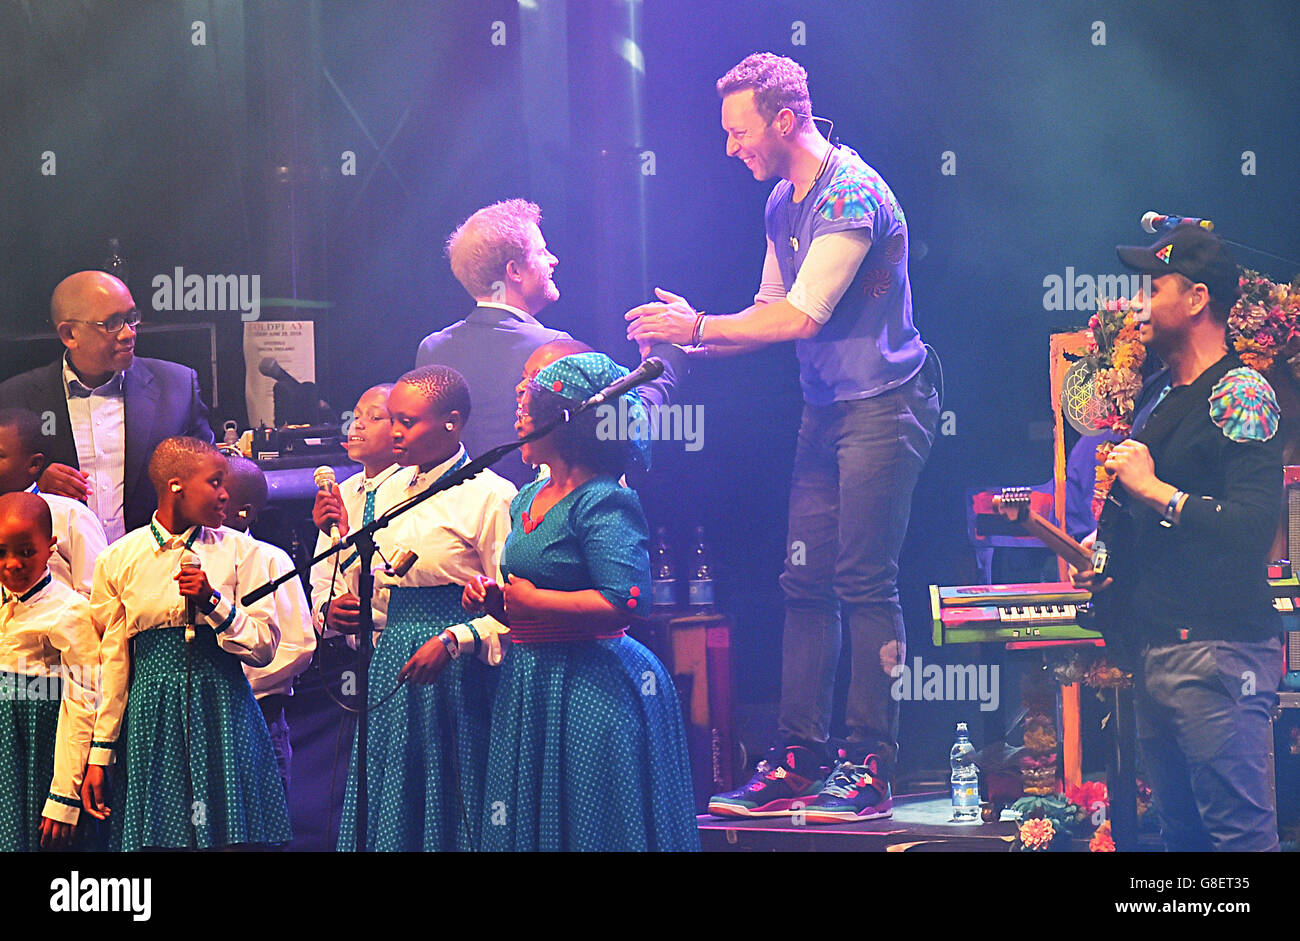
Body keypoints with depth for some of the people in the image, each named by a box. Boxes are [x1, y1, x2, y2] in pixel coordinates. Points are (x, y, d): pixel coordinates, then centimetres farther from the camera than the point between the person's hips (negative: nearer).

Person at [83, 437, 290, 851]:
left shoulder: (239, 550, 2)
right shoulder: (118, 560, 2)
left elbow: (265, 647, 0)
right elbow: (113, 661, 5)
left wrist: (214, 602, -15)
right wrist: (100, 752, 3)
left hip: (223, 712, 0)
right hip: (153, 717, 0)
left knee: (229, 833, -2)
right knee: (157, 833, 1)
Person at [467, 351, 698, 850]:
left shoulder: (603, 503, -14)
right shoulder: (528, 498, 13)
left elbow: (625, 601, -26)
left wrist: (531, 600, -17)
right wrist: (492, 596, 3)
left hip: (589, 687, -9)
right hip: (526, 684, 9)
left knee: (591, 826, -2)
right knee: (527, 823, 12)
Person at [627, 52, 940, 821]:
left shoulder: (850, 194, -16)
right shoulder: (784, 203, 13)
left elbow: (801, 318, -21)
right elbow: (773, 314, 19)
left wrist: (698, 326, -14)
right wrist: (689, 340, 5)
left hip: (882, 406, -9)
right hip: (826, 410, 9)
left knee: (865, 583, -9)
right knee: (805, 582, 5)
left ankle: (871, 770, -6)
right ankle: (800, 761, 7)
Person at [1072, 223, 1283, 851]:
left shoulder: (1239, 394, -9)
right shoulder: (1157, 395, 19)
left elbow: (1252, 526, -21)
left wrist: (1155, 489, -16)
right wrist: (1104, 552, 15)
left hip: (1216, 649, -9)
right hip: (1152, 647, 10)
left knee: (1239, 828, -11)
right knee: (1178, 827, 11)